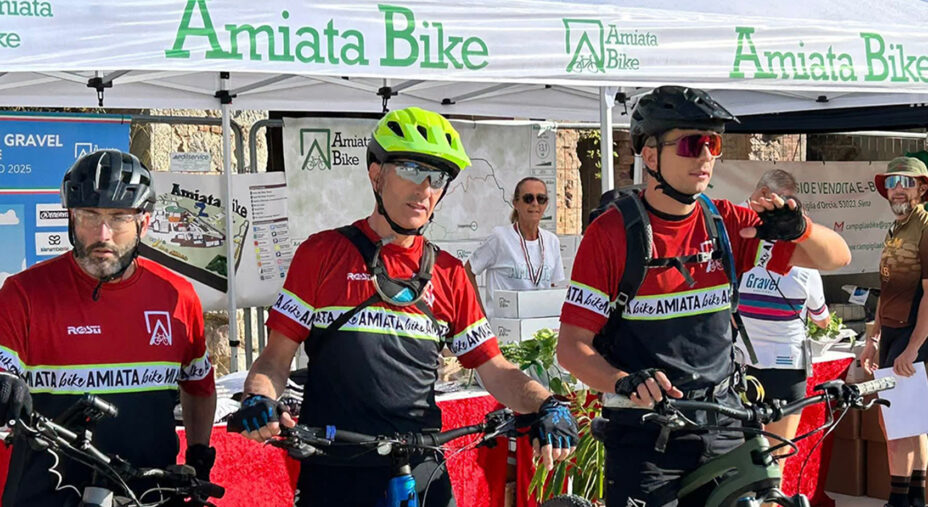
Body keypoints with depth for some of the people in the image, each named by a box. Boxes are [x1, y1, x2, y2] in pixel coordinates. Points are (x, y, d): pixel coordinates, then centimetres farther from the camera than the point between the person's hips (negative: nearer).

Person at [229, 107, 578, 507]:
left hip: (422, 475, 2)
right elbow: (276, 358, 1)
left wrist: (547, 405, -9)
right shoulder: (322, 254, 2)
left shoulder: (449, 275, 9)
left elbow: (493, 369, 9)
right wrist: (258, 399, -19)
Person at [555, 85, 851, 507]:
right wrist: (625, 383, -28)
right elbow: (572, 347, -9)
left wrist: (799, 229, -17)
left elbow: (836, 256, 5)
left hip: (720, 429, 4)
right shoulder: (611, 234, -8)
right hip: (643, 435, -4)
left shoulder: (727, 224, 3)